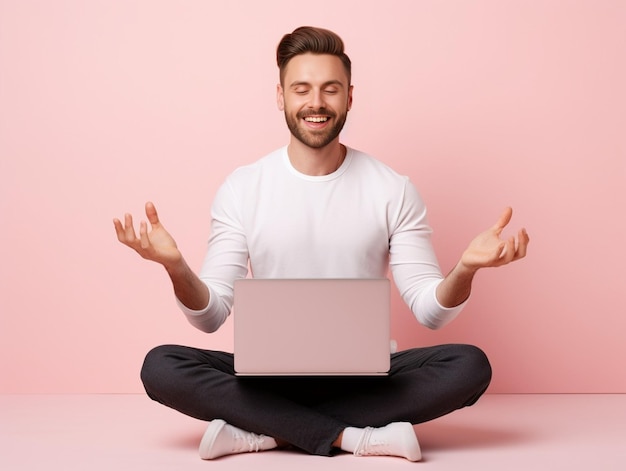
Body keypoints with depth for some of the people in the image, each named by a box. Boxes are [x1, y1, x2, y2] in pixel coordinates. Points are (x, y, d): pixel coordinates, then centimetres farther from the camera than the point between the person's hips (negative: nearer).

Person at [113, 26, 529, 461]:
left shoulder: (393, 191, 0)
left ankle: (261, 431, -23)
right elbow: (211, 316, -2)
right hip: (270, 372, 0)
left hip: (365, 373, 1)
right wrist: (176, 268, -23)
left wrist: (465, 269, -24)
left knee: (470, 365, -27)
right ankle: (354, 437, -25)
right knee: (160, 367, -26)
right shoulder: (241, 189, 1)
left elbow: (430, 312, -2)